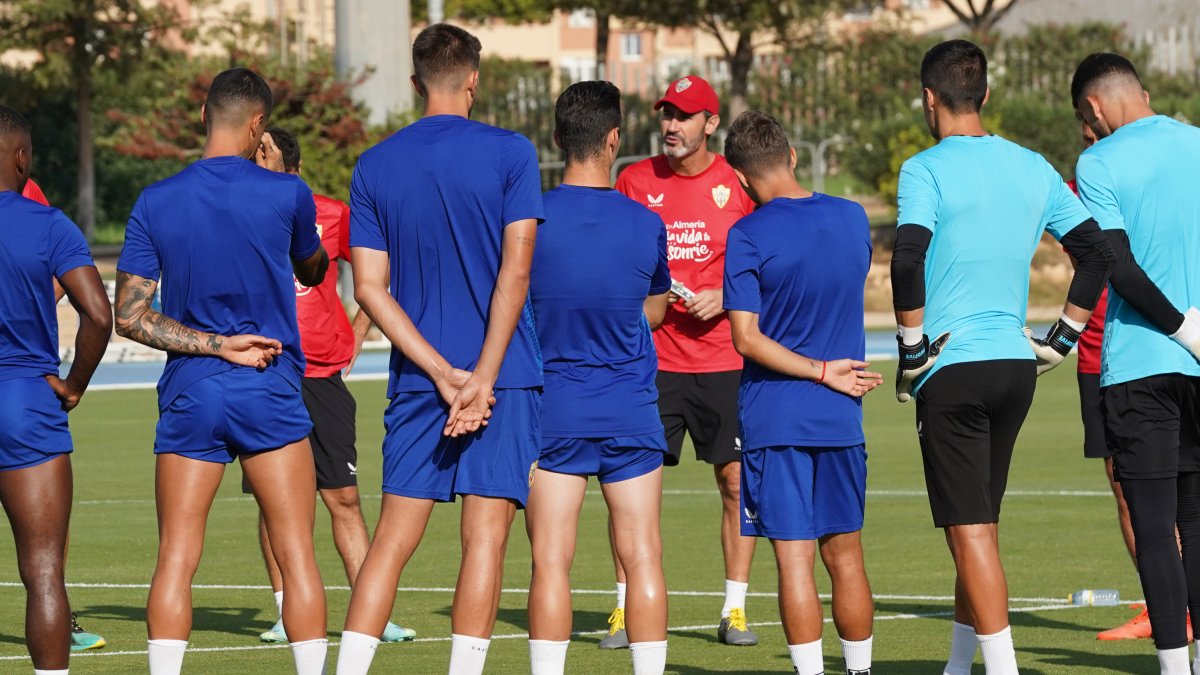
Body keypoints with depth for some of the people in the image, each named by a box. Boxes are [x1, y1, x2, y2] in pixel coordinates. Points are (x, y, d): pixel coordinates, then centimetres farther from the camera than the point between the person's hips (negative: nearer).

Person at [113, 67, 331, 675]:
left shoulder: (155, 203, 0)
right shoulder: (286, 193, -5)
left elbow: (129, 316, -3)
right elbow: (313, 270, 16)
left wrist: (217, 345, -3)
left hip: (188, 394, 2)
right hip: (270, 395, -2)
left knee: (175, 558, 1)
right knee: (296, 554, 3)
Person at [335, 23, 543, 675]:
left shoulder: (373, 167, 6)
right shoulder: (510, 153, -3)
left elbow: (370, 287, 1)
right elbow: (515, 270, -9)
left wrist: (441, 372, -4)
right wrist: (483, 375, -9)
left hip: (417, 377, 3)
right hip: (502, 374, -3)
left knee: (392, 540, 5)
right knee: (485, 536, -2)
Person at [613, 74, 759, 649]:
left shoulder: (737, 185, 1)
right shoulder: (635, 181, 4)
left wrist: (723, 298, -10)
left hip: (724, 359, 0)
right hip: (651, 358, 0)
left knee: (737, 479, -1)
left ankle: (735, 610, 8)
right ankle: (625, 609, 5)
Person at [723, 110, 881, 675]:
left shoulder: (748, 236, -9)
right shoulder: (853, 219, 4)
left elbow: (746, 338, -14)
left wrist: (822, 371, -8)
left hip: (774, 419, -4)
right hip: (841, 418, 4)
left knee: (794, 560, -3)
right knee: (845, 557, 12)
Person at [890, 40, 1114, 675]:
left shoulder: (926, 169, -9)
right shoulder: (1033, 168, 9)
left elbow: (908, 259, -22)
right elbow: (1096, 251, 9)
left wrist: (913, 349, -12)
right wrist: (1061, 338, 14)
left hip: (951, 368, -6)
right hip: (1015, 363, 6)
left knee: (971, 532, -6)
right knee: (981, 524, 18)